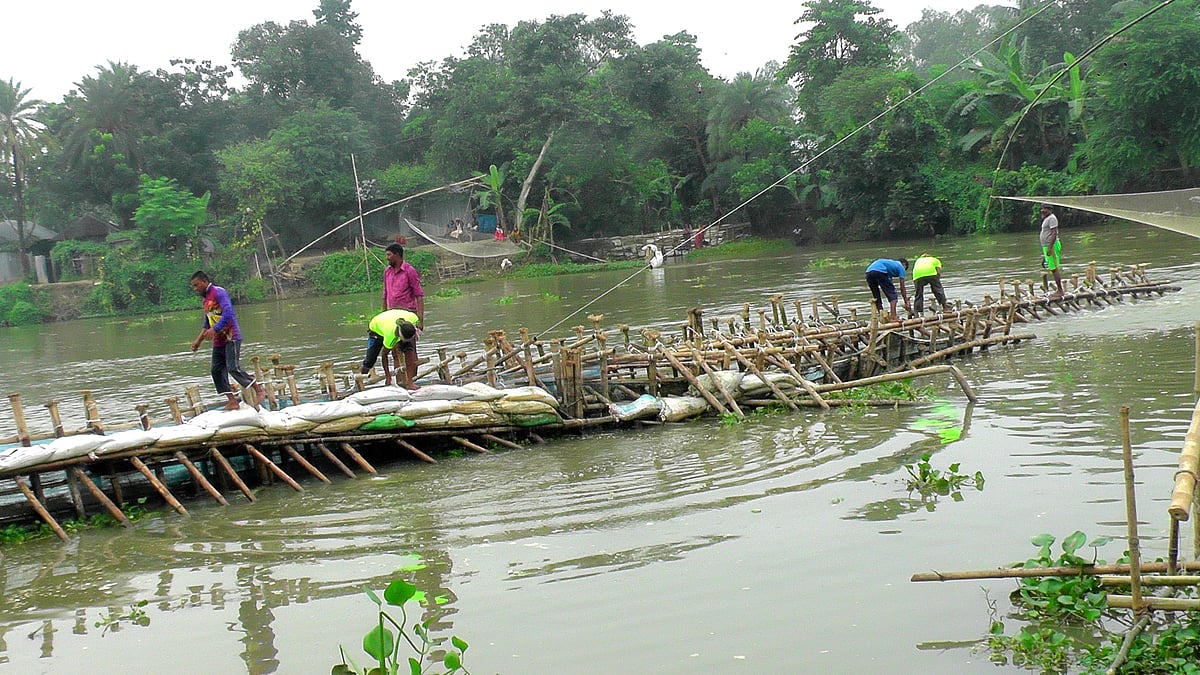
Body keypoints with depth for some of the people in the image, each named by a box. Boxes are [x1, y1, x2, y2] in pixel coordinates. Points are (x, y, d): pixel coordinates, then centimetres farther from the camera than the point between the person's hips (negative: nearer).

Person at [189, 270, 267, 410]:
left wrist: (214, 329, -26)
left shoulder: (218, 292, -10)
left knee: (233, 368, -16)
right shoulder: (206, 299, 19)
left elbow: (228, 313, -23)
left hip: (231, 337, -10)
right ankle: (232, 402, 5)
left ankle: (260, 391, -7)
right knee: (217, 371, 3)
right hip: (218, 341, 10)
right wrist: (198, 340, 19)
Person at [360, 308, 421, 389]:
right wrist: (387, 375, -21)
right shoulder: (390, 336, -45)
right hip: (376, 327, -3)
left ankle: (409, 382, -17)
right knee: (370, 361, -7)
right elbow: (384, 355, -26)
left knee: (409, 350, -21)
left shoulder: (413, 318, -38)